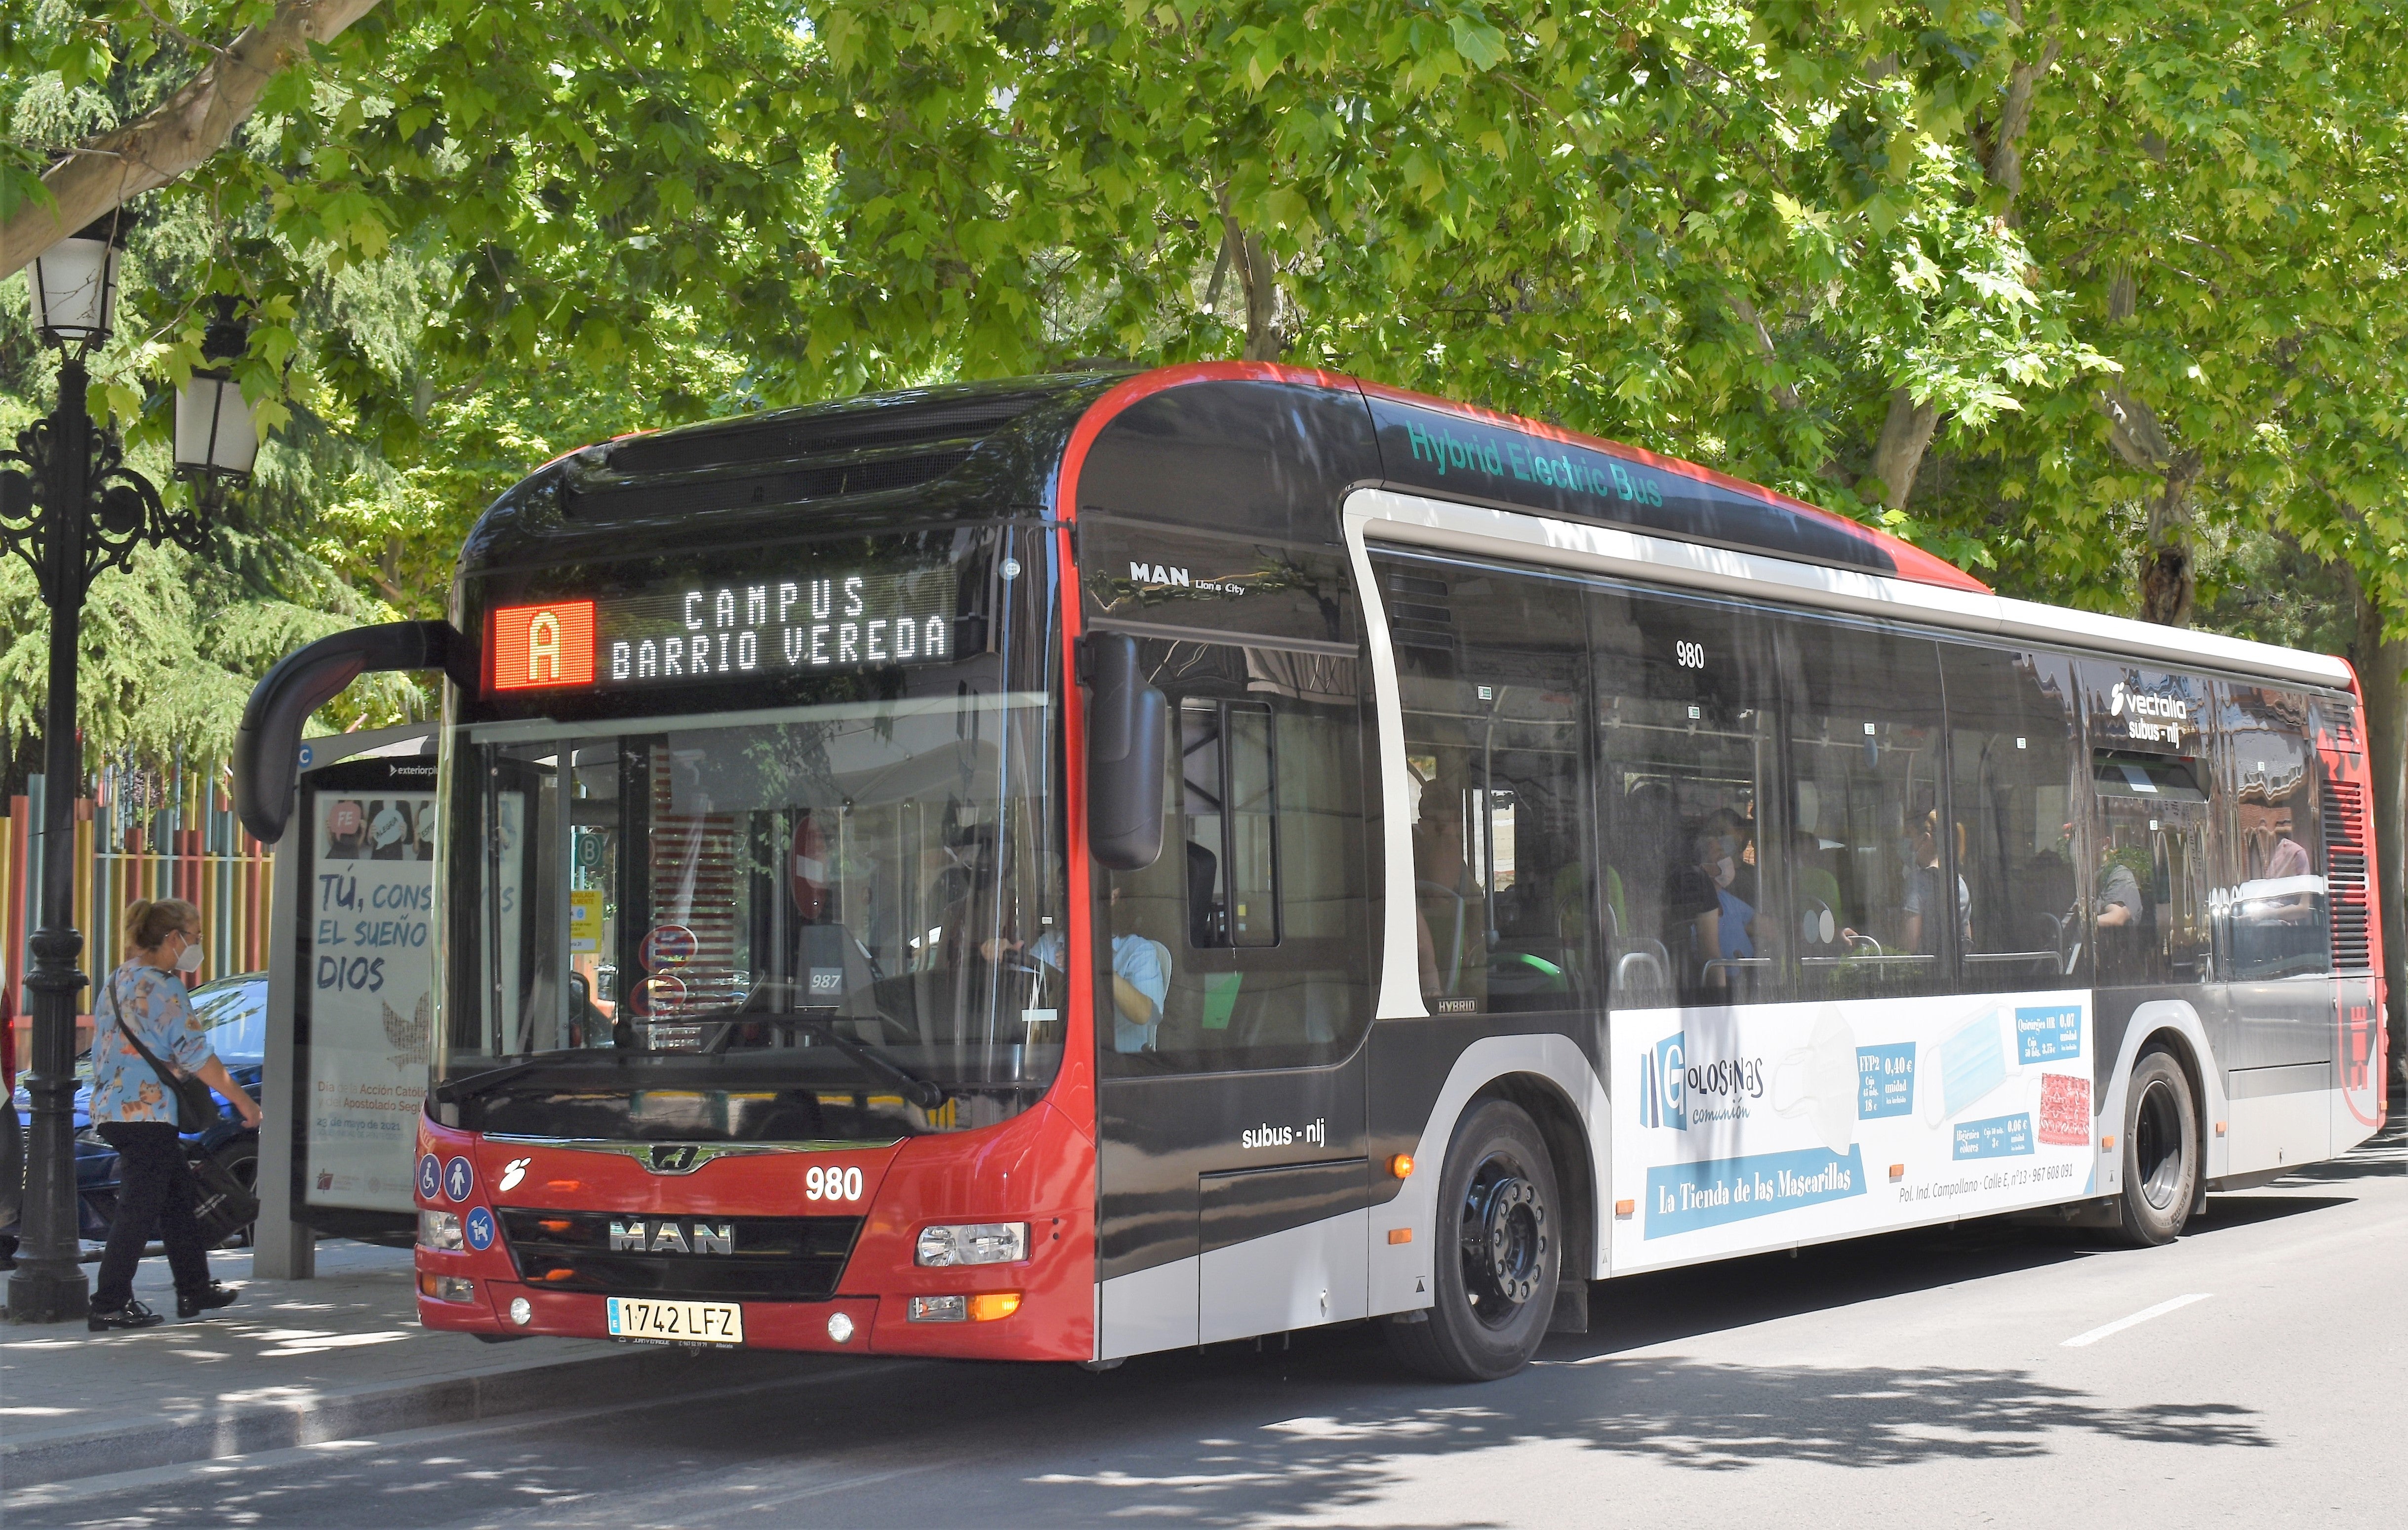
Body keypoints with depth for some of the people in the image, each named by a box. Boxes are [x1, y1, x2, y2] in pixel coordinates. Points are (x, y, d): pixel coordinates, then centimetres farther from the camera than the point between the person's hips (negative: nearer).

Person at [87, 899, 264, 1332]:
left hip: (113, 1109, 9)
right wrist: (243, 1100, -10)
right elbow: (195, 1055, -16)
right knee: (140, 1209, -4)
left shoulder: (114, 983, 15)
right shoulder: (162, 987, -14)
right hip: (148, 1112, -9)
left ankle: (194, 1290, 22)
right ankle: (109, 1305, -3)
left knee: (178, 1197, 16)